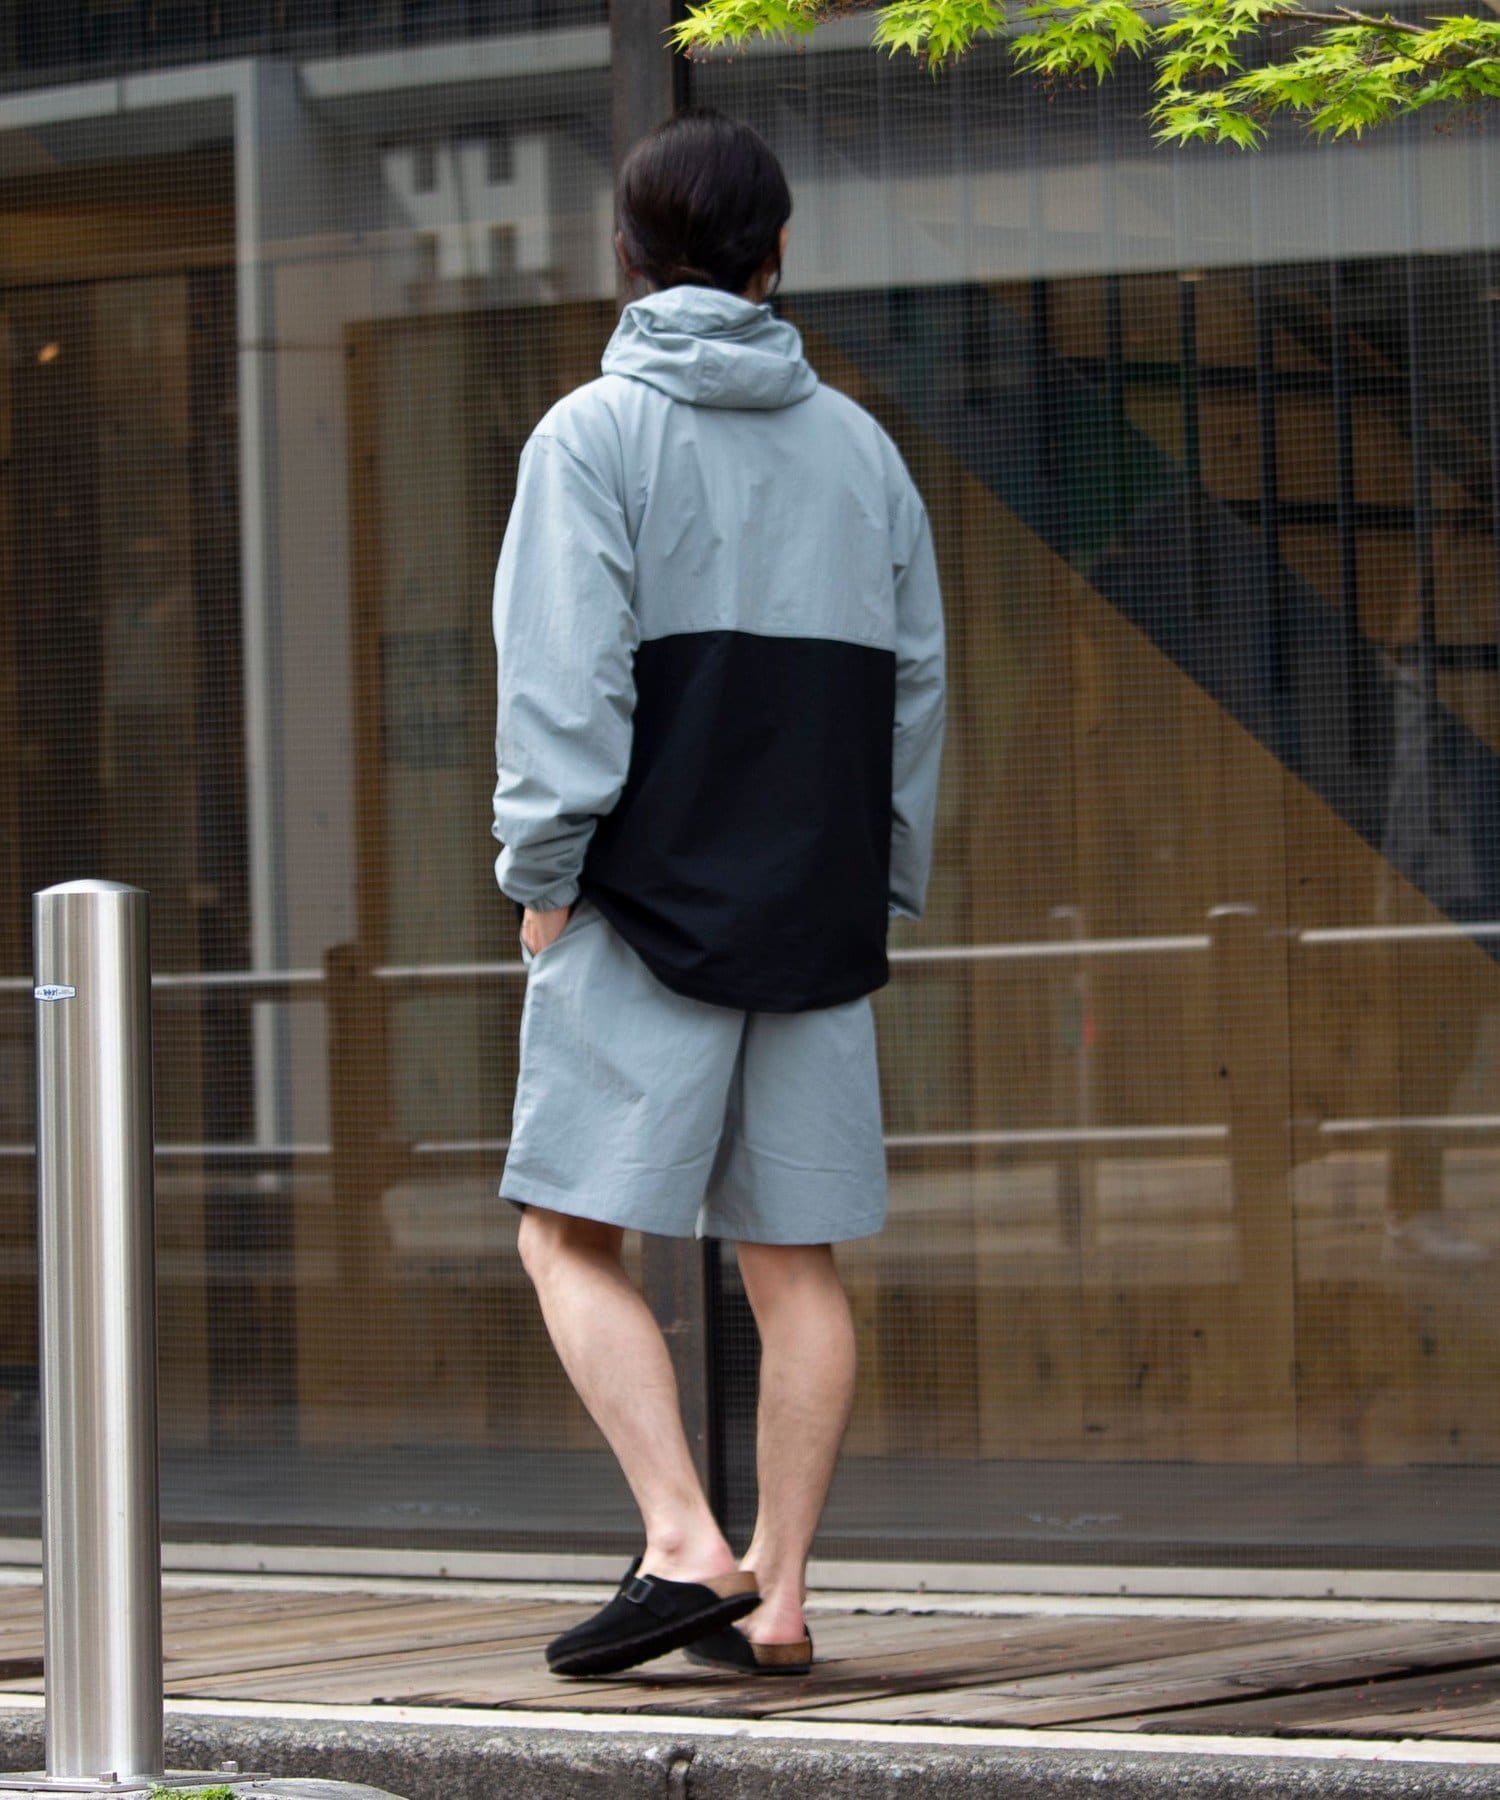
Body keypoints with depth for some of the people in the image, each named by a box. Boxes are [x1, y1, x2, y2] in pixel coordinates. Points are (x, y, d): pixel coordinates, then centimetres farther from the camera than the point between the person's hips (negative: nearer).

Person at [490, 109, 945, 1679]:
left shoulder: (594, 433, -3)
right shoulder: (860, 447, 13)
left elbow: (565, 676, -12)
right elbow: (917, 684, 13)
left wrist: (542, 874, -7)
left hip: (650, 902, -5)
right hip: (815, 916, 5)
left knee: (571, 1232, -2)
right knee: (793, 1260, 6)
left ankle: (684, 1544, -17)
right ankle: (776, 1591, 4)